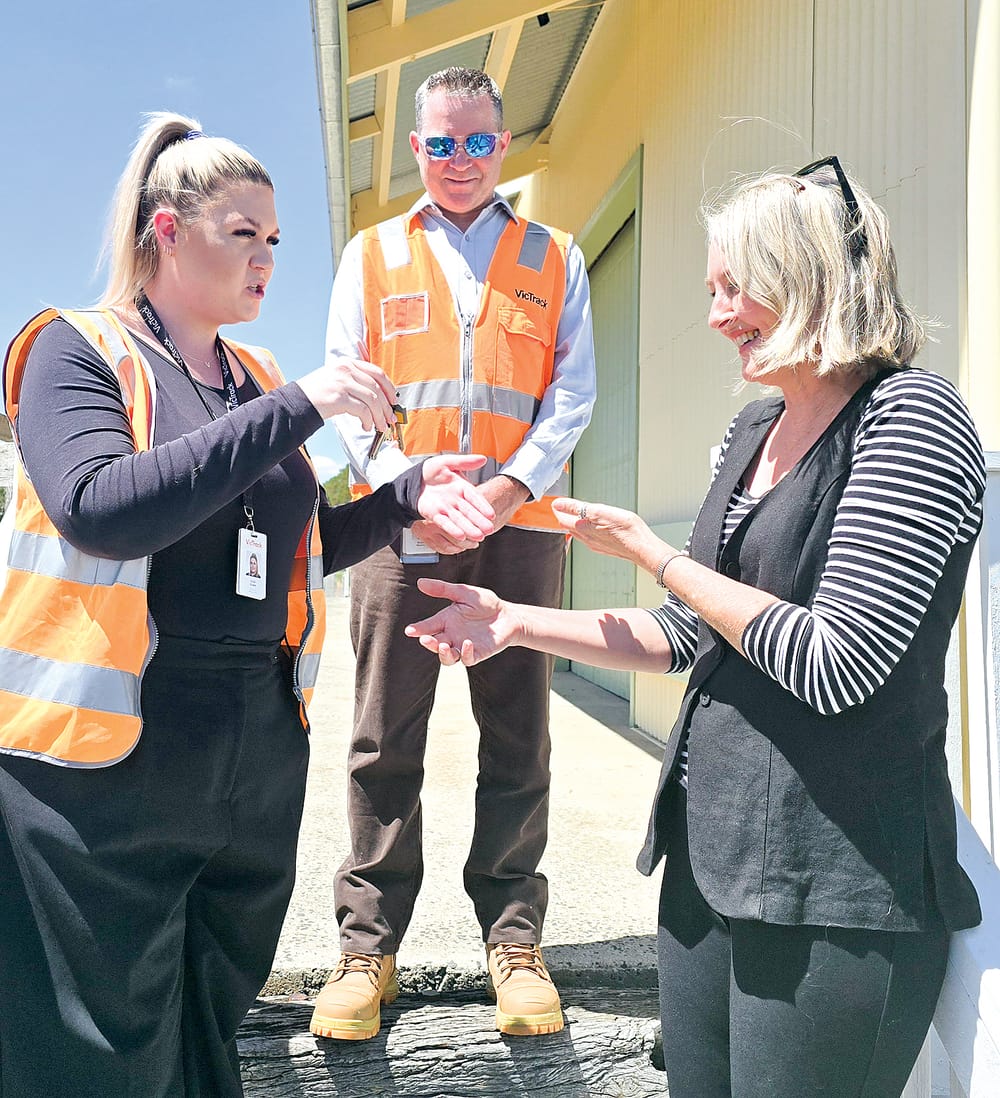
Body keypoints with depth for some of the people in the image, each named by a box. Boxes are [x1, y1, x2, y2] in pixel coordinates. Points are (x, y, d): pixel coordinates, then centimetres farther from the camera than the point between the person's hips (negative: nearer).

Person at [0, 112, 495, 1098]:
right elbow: (99, 509, -24)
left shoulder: (258, 381, 12)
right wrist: (298, 410, -24)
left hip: (260, 749, 6)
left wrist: (408, 497, 1)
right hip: (110, 756, -5)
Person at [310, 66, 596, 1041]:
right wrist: (407, 485, -12)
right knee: (385, 741, 3)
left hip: (519, 527, 0)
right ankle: (368, 944, 14)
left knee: (517, 739, 4)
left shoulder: (554, 260, 14)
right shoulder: (372, 255, 15)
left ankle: (514, 939, 16)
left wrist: (504, 491, -12)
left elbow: (572, 394, 5)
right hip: (397, 525, 0)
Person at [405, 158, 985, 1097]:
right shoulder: (753, 428, 10)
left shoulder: (910, 419, -13)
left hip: (838, 889, -7)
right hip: (709, 853, 7)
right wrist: (515, 623, 5)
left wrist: (649, 552, -11)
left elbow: (837, 665, -21)